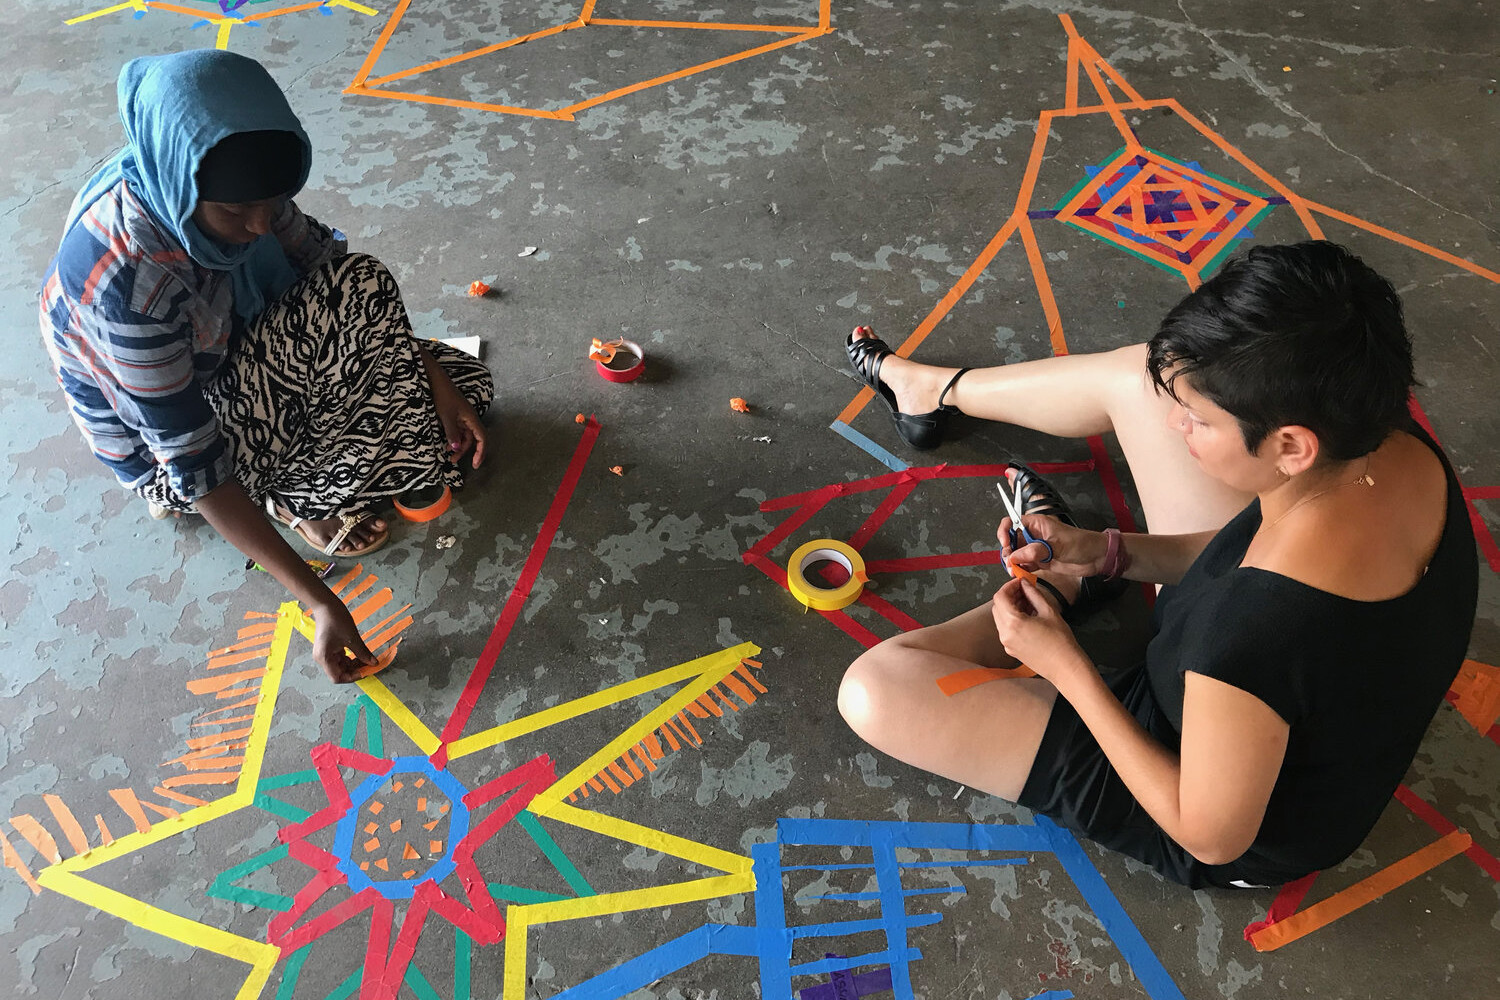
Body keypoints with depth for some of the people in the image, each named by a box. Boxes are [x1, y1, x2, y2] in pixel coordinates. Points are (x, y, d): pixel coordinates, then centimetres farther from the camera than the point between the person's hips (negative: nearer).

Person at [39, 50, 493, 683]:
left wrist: (438, 383, -12)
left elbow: (327, 268, -5)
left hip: (243, 360, 7)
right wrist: (319, 601, -35)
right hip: (155, 439, -6)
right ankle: (294, 499, -12)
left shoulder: (235, 187, -21)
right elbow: (193, 461, -35)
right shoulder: (125, 277, -38)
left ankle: (409, 463, -2)